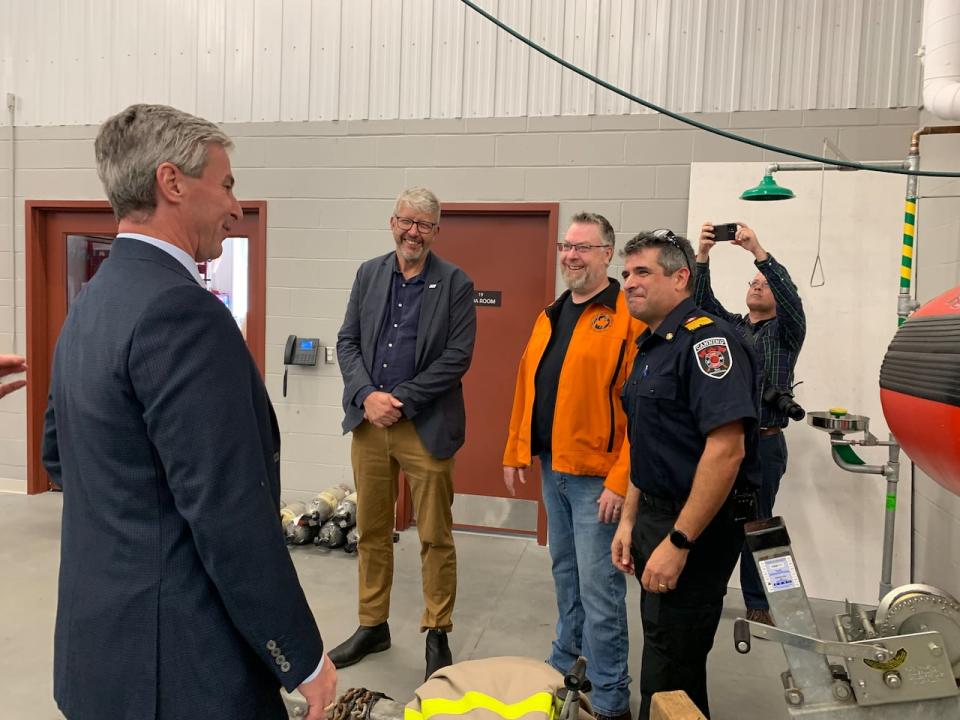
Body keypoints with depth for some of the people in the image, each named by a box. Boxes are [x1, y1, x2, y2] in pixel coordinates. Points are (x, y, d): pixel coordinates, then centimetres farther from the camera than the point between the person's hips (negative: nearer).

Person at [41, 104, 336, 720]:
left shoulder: (90, 304, 6)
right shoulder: (181, 310, -25)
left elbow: (59, 457, 16)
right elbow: (230, 516, -26)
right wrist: (303, 659, -16)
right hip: (177, 663, -9)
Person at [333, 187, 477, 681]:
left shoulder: (455, 284, -3)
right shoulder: (368, 274, 9)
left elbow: (458, 356, -9)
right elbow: (347, 342, 7)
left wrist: (400, 400, -13)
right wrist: (367, 395, -9)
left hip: (425, 426, -4)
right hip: (368, 419, 4)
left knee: (435, 537, 6)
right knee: (371, 531, 15)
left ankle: (437, 634, 24)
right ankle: (372, 626, 32)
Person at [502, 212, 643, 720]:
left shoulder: (629, 319, -12)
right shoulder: (551, 315, 13)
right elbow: (527, 387, 15)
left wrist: (621, 480, -20)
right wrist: (515, 452, 13)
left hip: (597, 477, -7)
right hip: (552, 468, 7)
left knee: (598, 586, 0)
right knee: (565, 573, 20)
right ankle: (567, 660, 38)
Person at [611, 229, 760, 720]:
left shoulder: (708, 341, -17)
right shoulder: (649, 347, 12)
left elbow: (726, 450, -26)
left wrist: (678, 542, -25)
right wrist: (630, 521, 13)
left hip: (694, 530, -9)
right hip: (655, 517, 9)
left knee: (669, 677, 3)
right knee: (662, 645, 22)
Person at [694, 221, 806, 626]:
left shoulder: (785, 331, 6)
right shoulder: (728, 326, 15)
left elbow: (790, 296, -12)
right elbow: (701, 300, 0)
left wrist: (757, 250, -21)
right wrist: (703, 254, -14)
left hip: (763, 443, -2)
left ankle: (758, 605, 19)